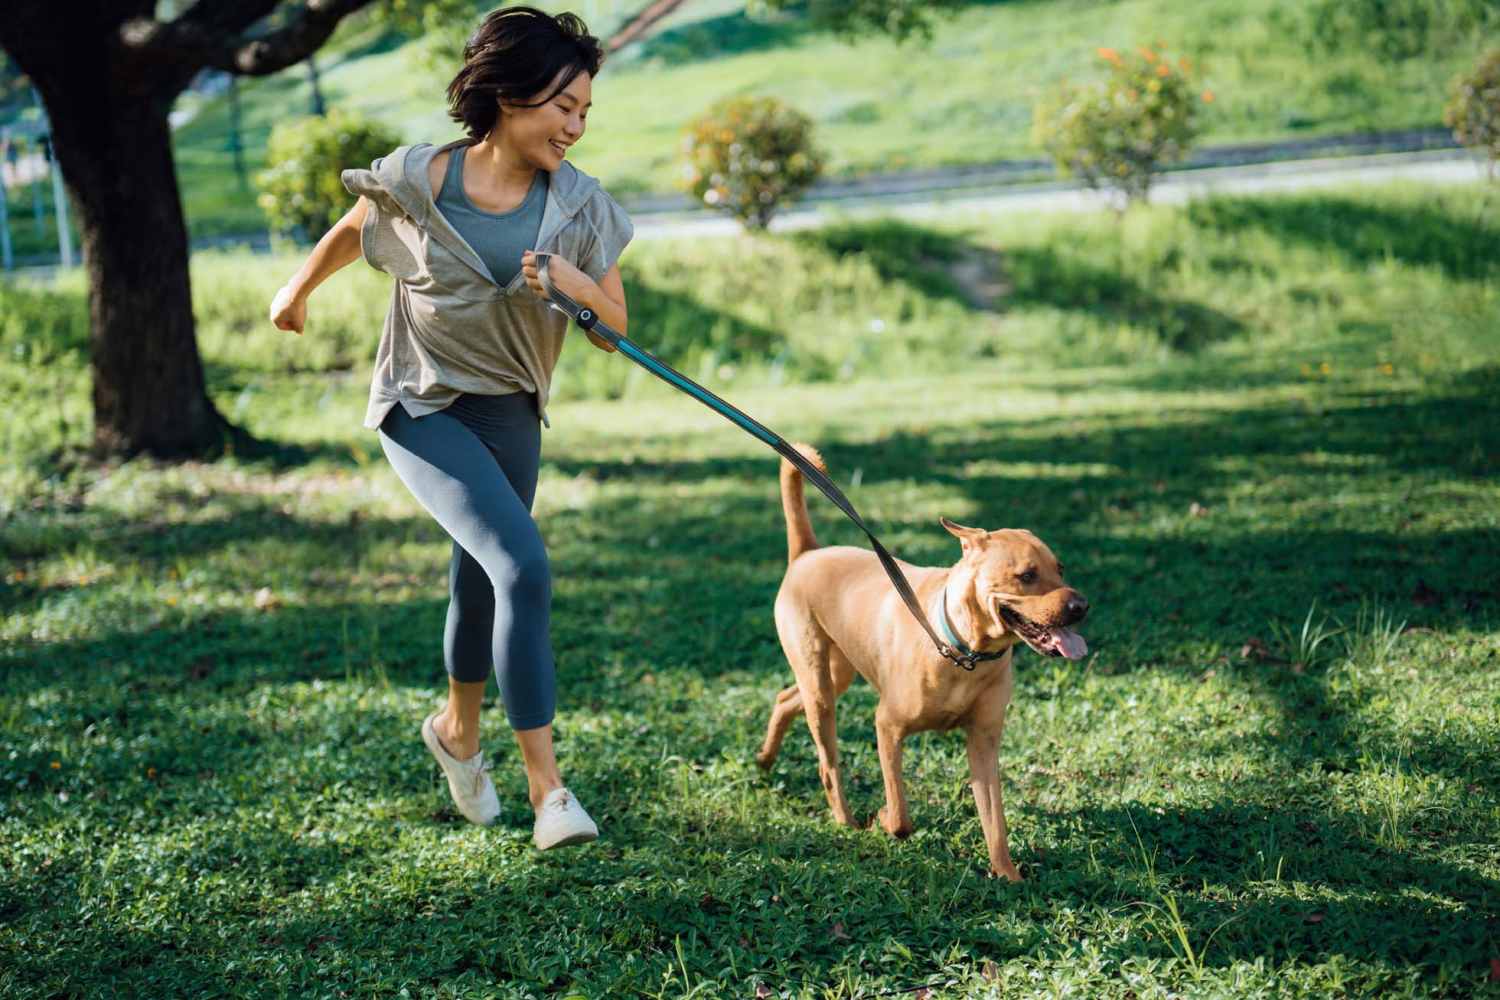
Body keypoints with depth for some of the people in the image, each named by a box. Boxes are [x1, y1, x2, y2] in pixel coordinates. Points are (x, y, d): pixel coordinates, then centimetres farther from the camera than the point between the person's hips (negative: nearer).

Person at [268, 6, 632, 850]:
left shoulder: (580, 205, -7)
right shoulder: (418, 181, -15)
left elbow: (615, 329, -3)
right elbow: (352, 231, 6)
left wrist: (574, 283, -23)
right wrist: (300, 289, 24)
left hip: (511, 411, 5)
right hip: (423, 407, -4)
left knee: (482, 581, 17)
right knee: (524, 569, -22)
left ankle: (458, 731, 46)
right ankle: (548, 787, -18)